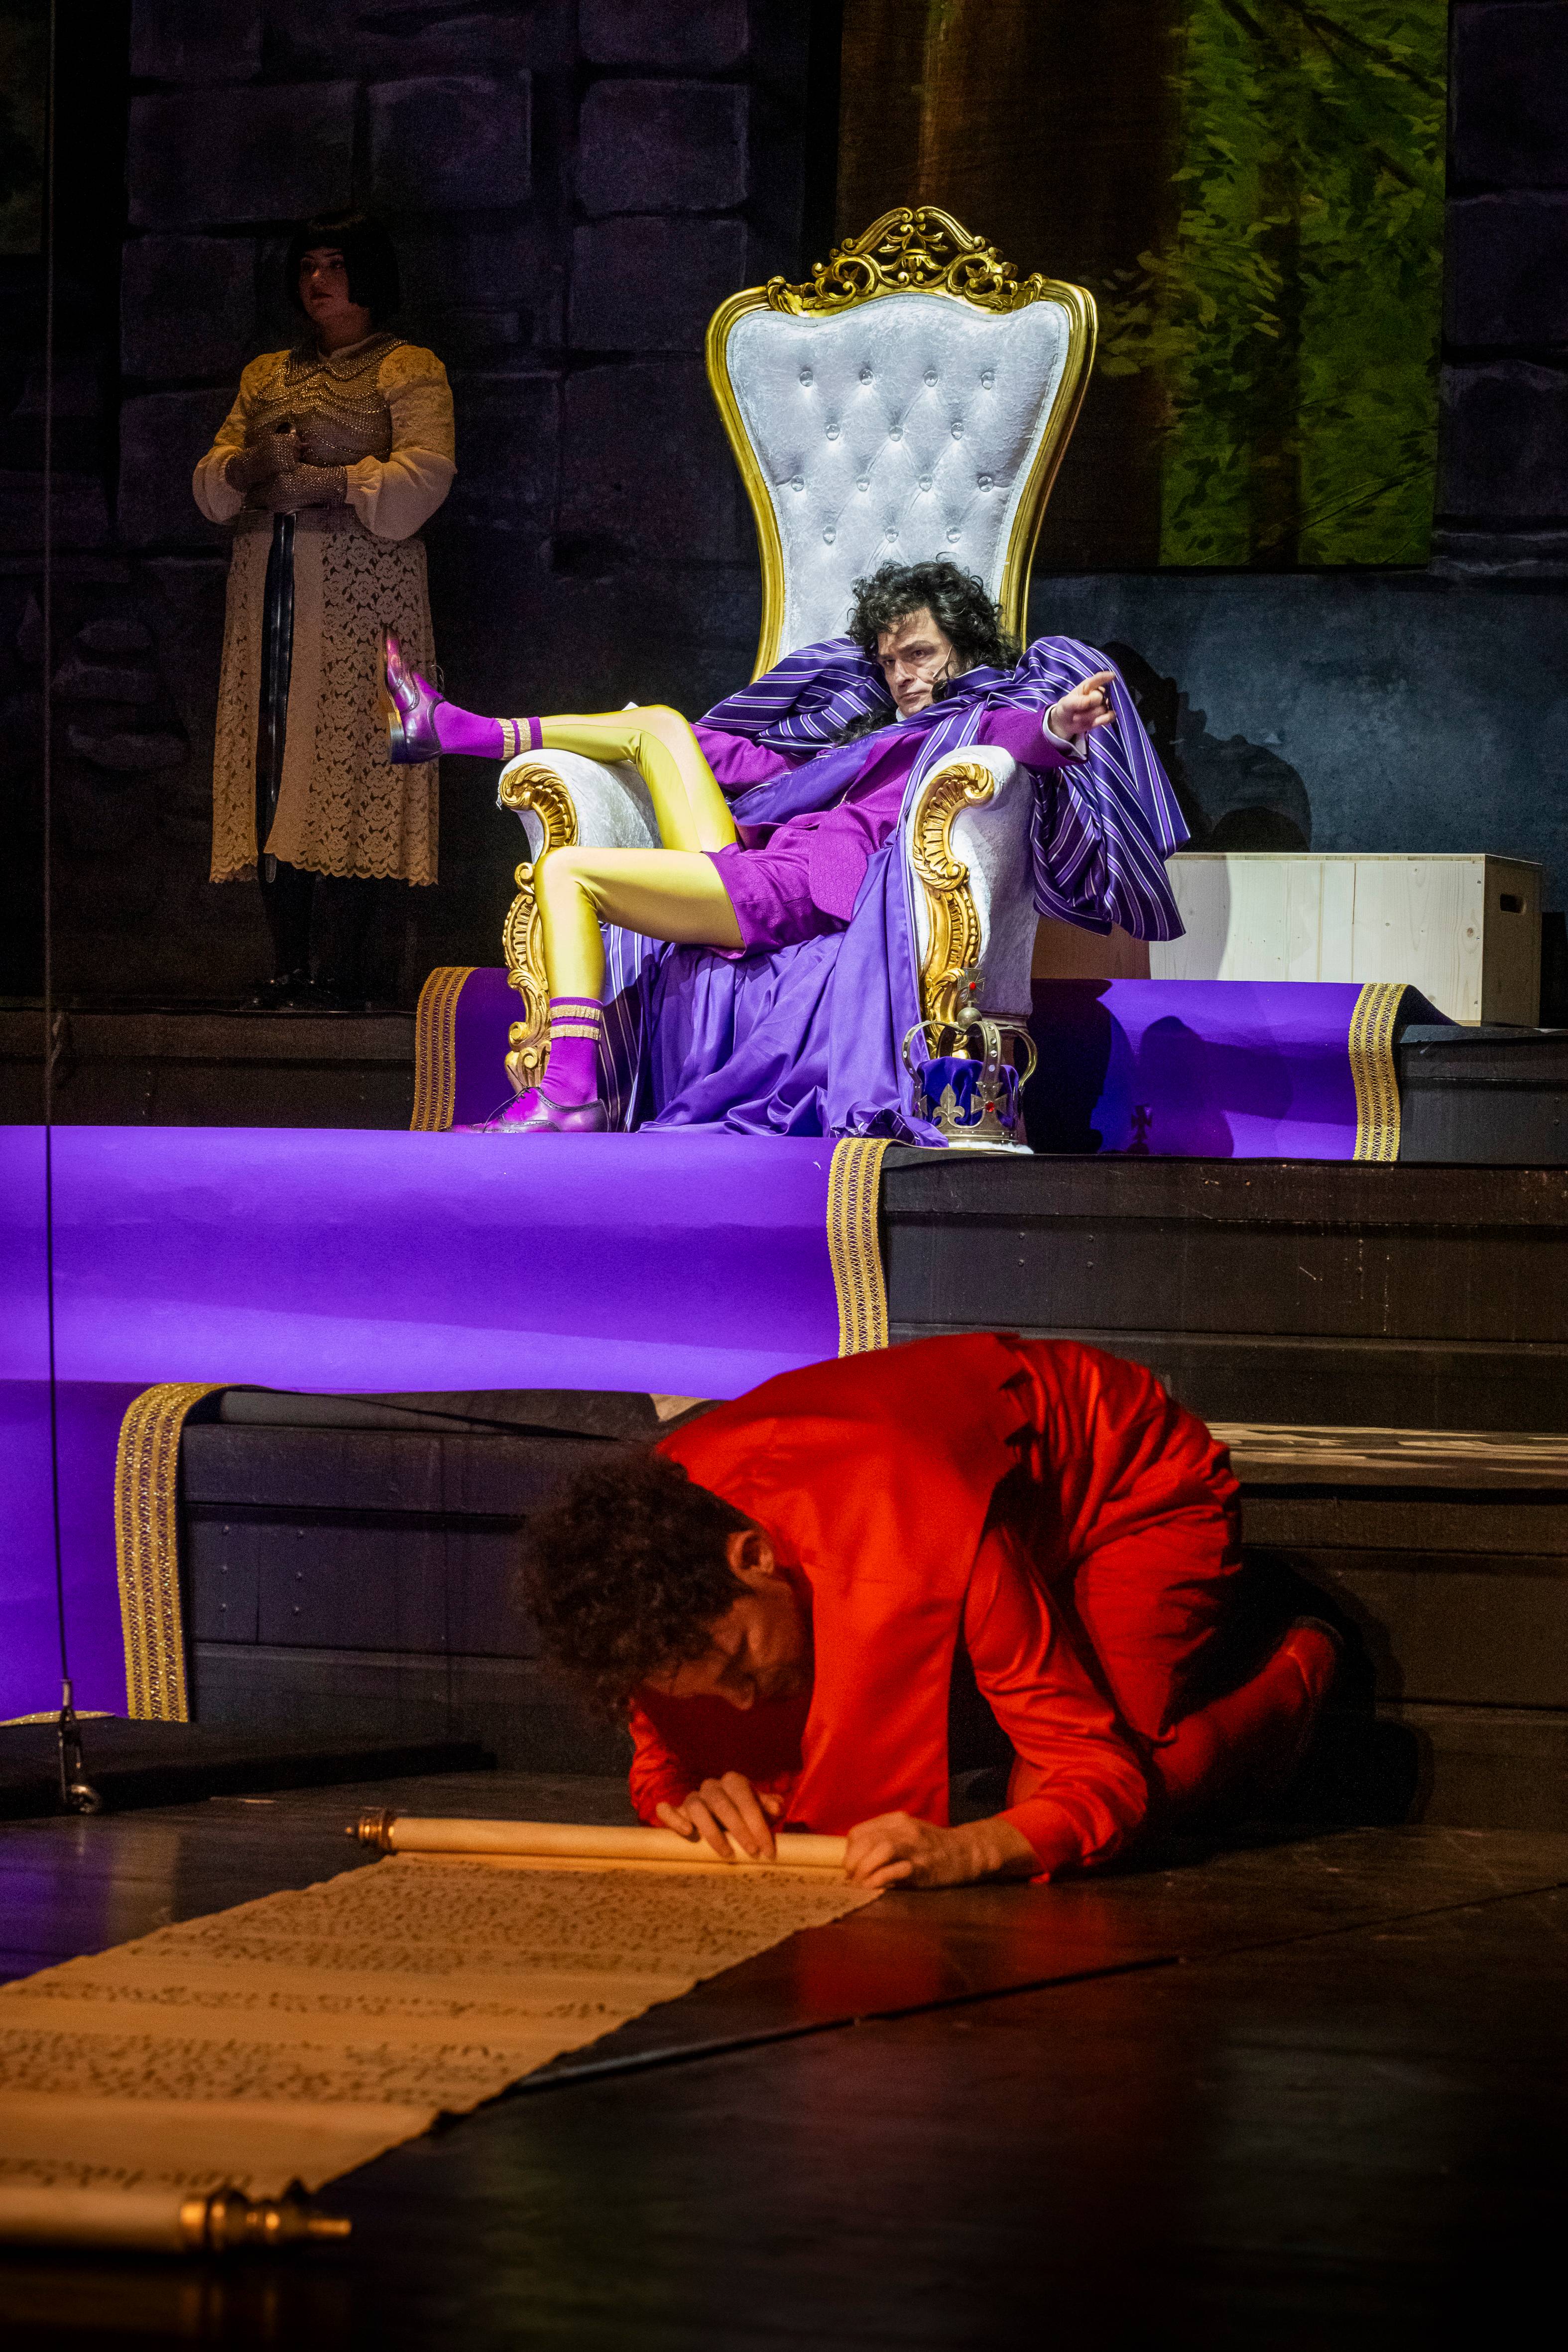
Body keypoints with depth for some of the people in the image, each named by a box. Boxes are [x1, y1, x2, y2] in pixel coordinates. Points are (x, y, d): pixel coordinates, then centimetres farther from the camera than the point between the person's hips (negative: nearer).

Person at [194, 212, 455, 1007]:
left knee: (350, 763, -11)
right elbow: (210, 479, 17)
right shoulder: (265, 376, 23)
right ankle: (288, 965, -1)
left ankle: (350, 967, -11)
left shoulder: (409, 371, 7)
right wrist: (249, 466, -6)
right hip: (268, 587, 5)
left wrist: (328, 481, -16)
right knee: (273, 766, -2)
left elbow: (424, 476, -6)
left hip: (360, 590, -5)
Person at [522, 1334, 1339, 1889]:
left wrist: (968, 1850, -60)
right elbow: (664, 1761, -13)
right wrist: (697, 1798, -39)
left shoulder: (923, 1548, -44)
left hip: (1137, 1483, -7)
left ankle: (1298, 1670, 7)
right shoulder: (664, 1563, -27)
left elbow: (1104, 1780, -39)